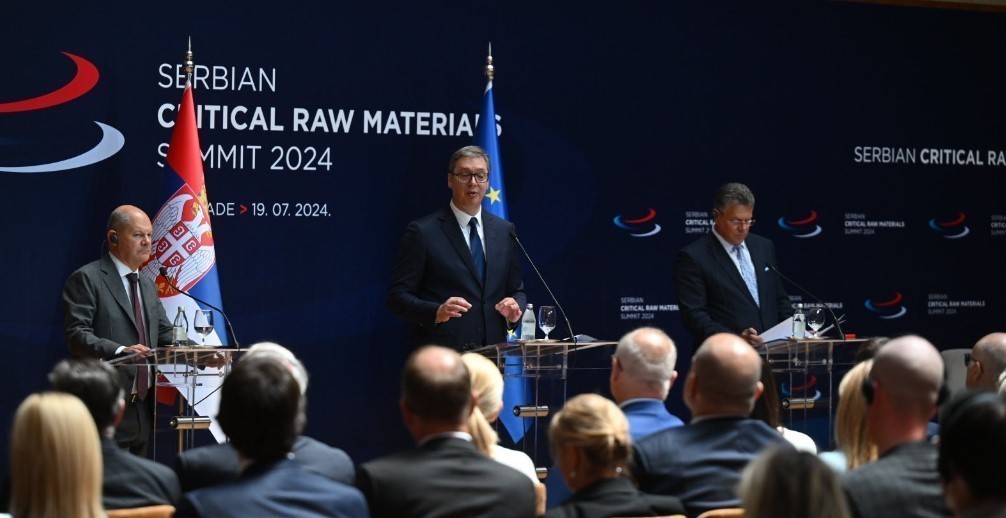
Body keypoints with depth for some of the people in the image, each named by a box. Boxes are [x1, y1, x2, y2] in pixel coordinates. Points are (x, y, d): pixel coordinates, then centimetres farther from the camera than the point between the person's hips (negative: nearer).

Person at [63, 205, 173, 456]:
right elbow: (76, 334, -15)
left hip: (144, 405, 8)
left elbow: (165, 334, 19)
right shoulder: (86, 279, -6)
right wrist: (120, 350, -30)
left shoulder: (147, 285, 20)